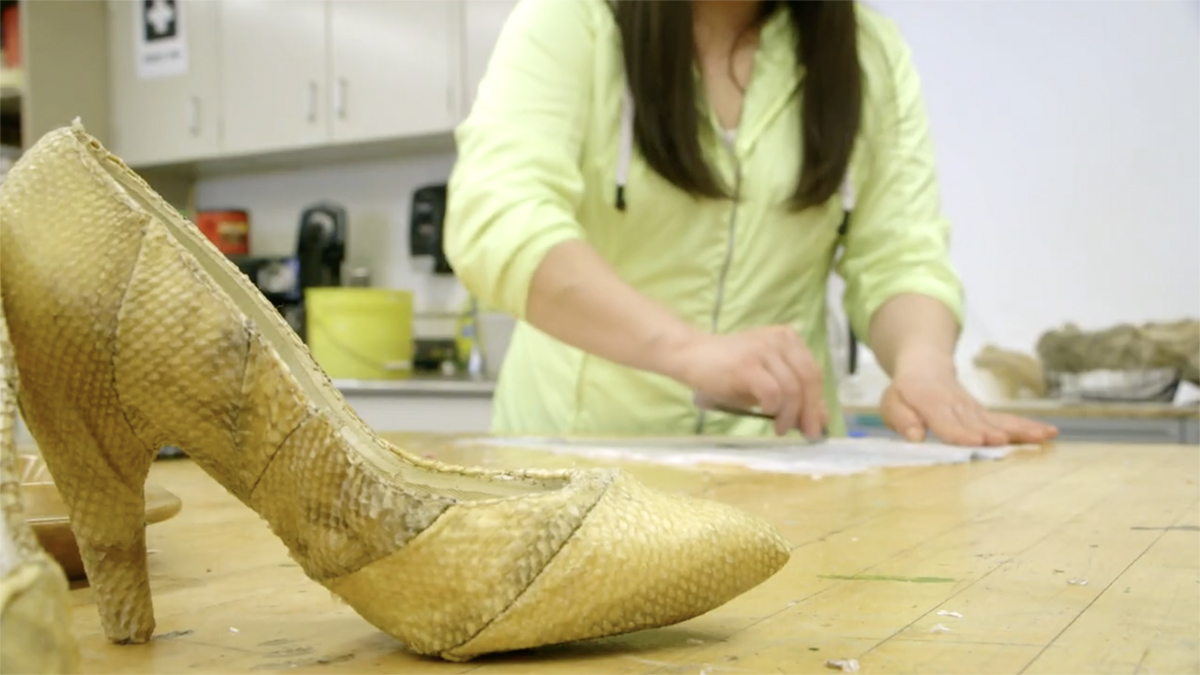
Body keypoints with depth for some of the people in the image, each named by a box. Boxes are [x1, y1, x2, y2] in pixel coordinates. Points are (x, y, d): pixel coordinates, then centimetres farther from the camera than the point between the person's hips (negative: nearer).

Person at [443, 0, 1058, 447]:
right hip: (578, 445, -1)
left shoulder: (869, 52, 5)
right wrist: (688, 349, -35)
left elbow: (898, 260, 0)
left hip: (779, 452, 2)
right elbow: (497, 222, -20)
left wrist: (923, 364, -22)